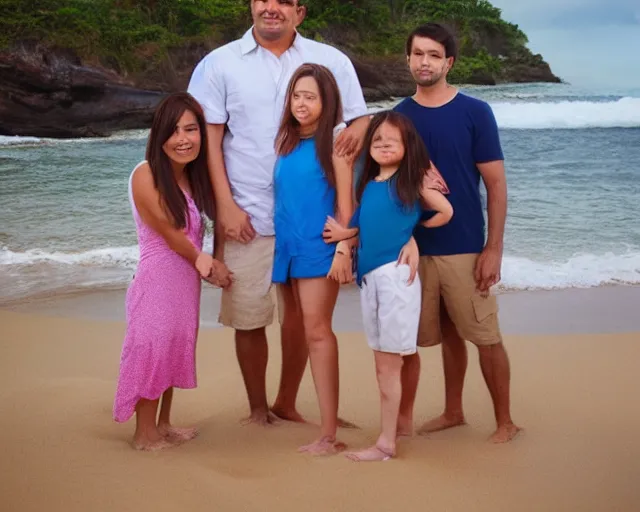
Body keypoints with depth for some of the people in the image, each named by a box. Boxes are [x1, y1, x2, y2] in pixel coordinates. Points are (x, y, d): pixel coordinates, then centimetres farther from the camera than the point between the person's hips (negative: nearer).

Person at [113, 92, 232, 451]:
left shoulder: (194, 175, 6)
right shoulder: (146, 175, -17)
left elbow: (195, 230, 8)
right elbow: (170, 233, -15)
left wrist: (211, 265, -10)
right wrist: (205, 263, -4)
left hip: (187, 279, 8)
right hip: (158, 278, -8)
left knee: (176, 348, 15)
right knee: (152, 348, -2)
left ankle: (165, 425, 28)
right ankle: (145, 434, 11)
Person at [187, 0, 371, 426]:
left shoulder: (330, 61, 4)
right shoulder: (220, 64, 1)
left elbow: (362, 119, 7)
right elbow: (209, 139, -2)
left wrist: (357, 131, -18)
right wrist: (226, 206, -10)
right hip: (247, 216, -1)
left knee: (301, 316, 9)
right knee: (248, 318, 6)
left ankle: (287, 403, 29)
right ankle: (257, 409, 25)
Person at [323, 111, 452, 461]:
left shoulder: (413, 179, -1)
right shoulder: (368, 185, 14)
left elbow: (446, 212, -1)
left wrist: (415, 228, 8)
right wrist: (344, 233, -1)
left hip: (397, 272, -6)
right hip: (369, 275, 6)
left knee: (389, 364, -5)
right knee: (385, 362, 13)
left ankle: (386, 443, -2)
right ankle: (403, 421, 28)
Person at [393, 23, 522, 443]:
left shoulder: (475, 112, -5)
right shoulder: (399, 117, 4)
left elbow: (496, 183, -6)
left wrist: (494, 248, -11)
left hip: (465, 248, -3)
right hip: (415, 248, 3)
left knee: (486, 337, 2)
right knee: (447, 335, 14)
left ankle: (505, 422, 15)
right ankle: (453, 412, 29)